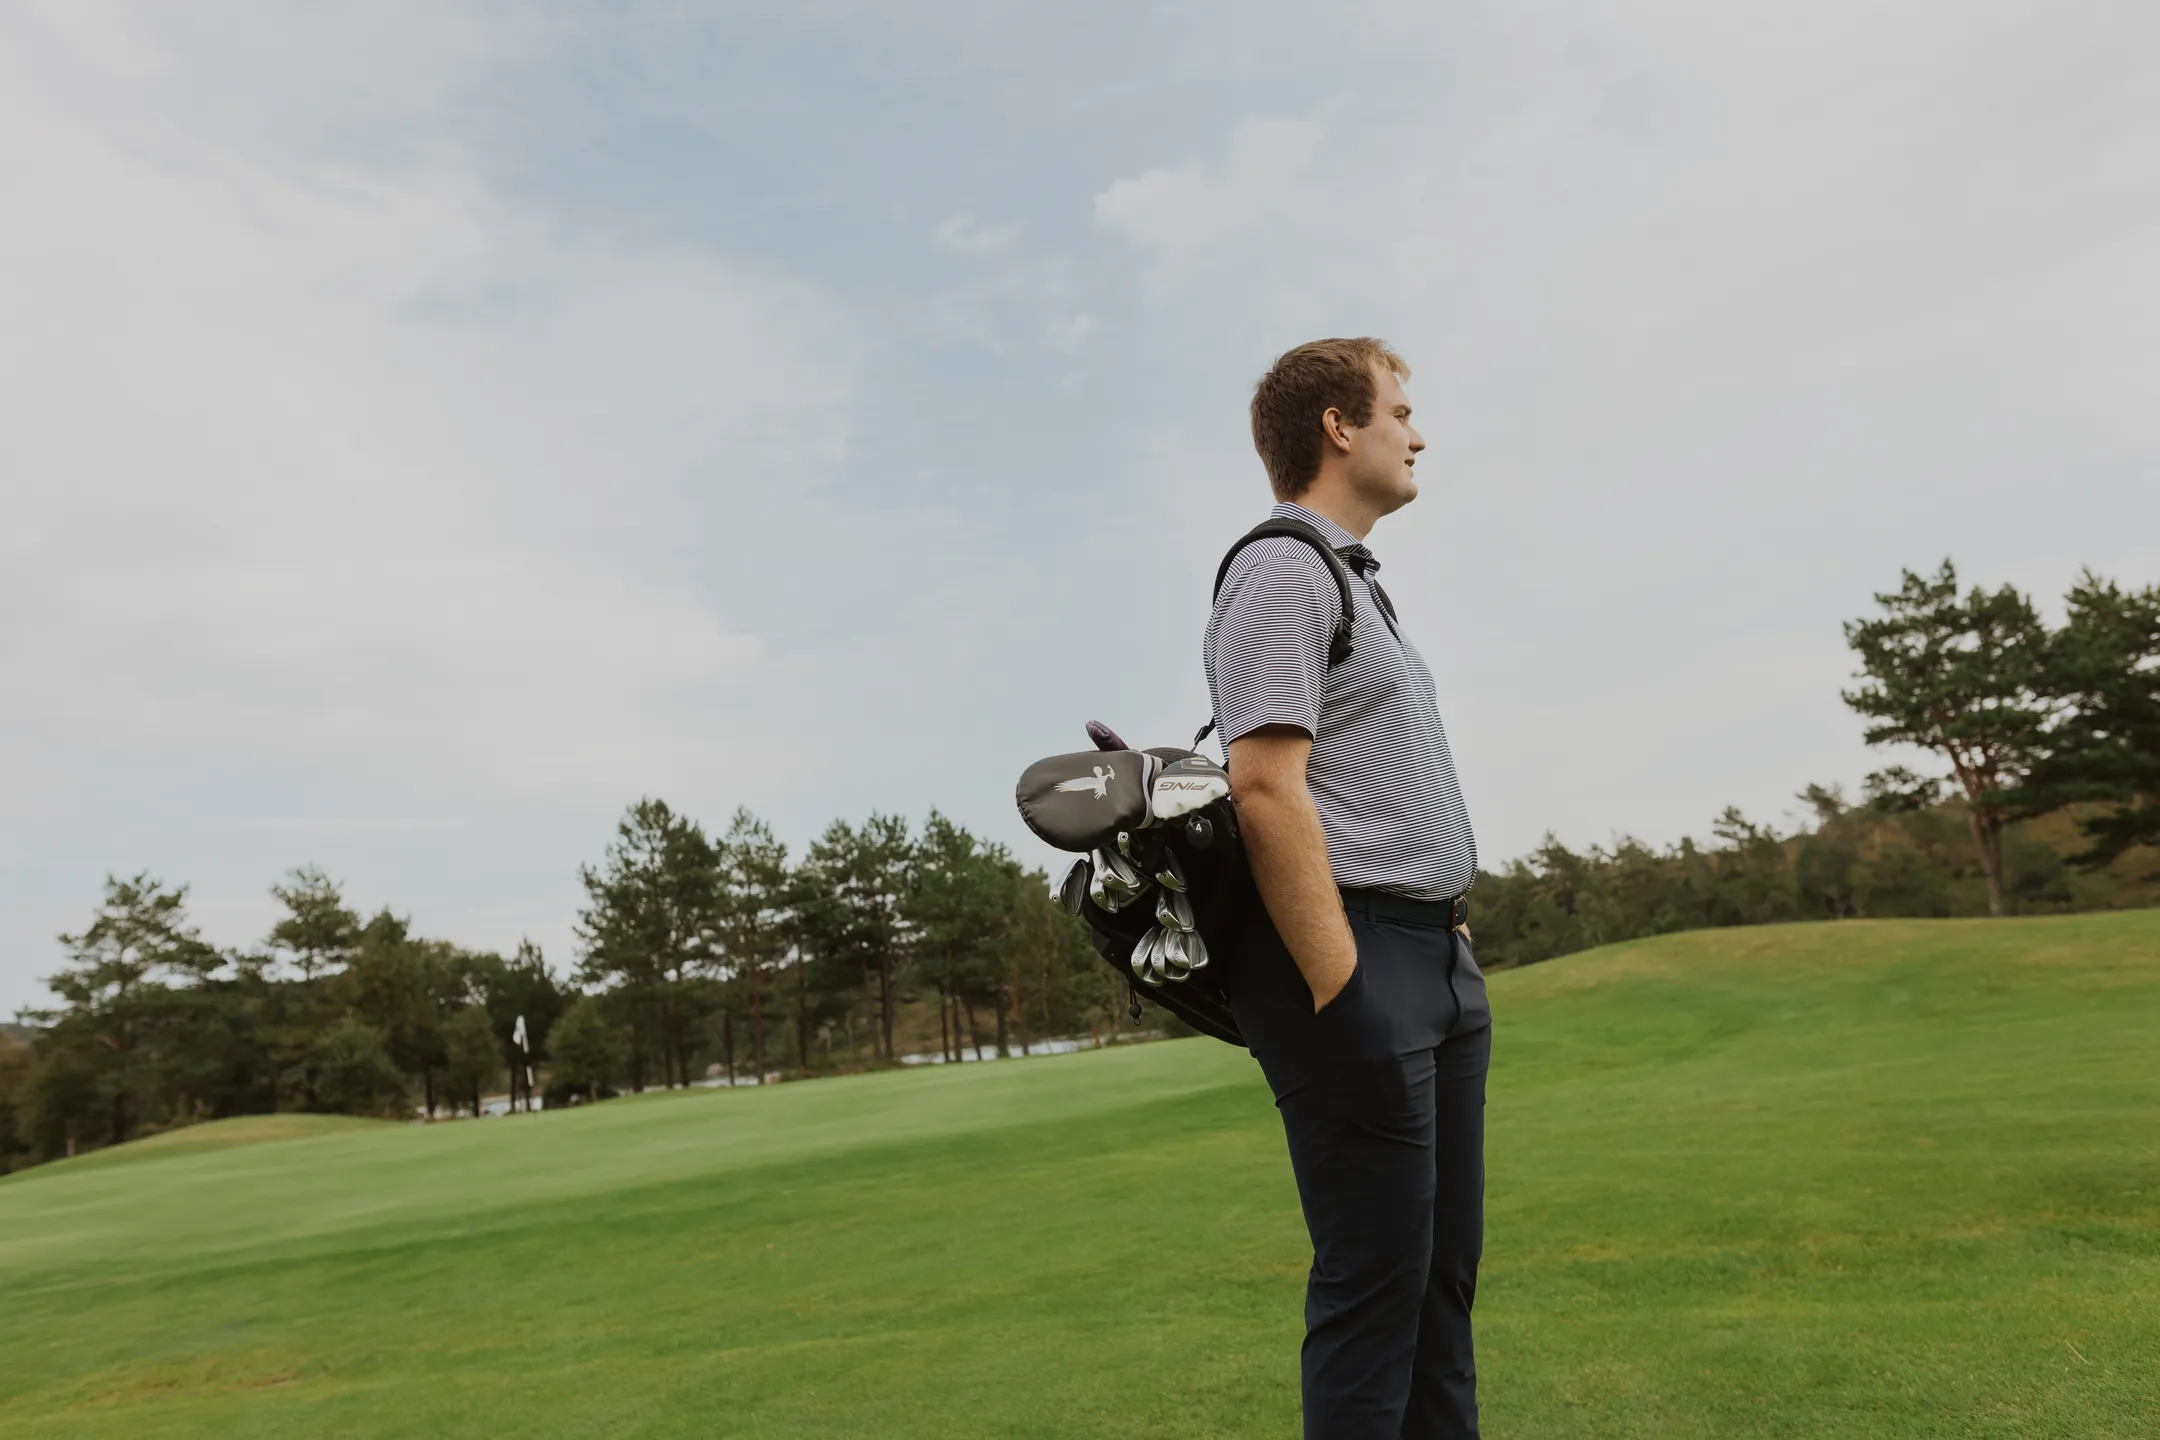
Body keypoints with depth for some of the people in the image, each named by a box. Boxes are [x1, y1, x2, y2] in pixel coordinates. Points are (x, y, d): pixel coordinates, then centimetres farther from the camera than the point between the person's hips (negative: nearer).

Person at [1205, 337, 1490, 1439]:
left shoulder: (1353, 579, 22)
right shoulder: (1282, 570, -9)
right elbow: (1267, 789, -19)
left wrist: (1449, 939, 17)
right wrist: (1342, 989, -21)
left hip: (1437, 962, 10)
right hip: (1354, 954, -10)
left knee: (1444, 1266, 14)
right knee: (1376, 1275, -3)